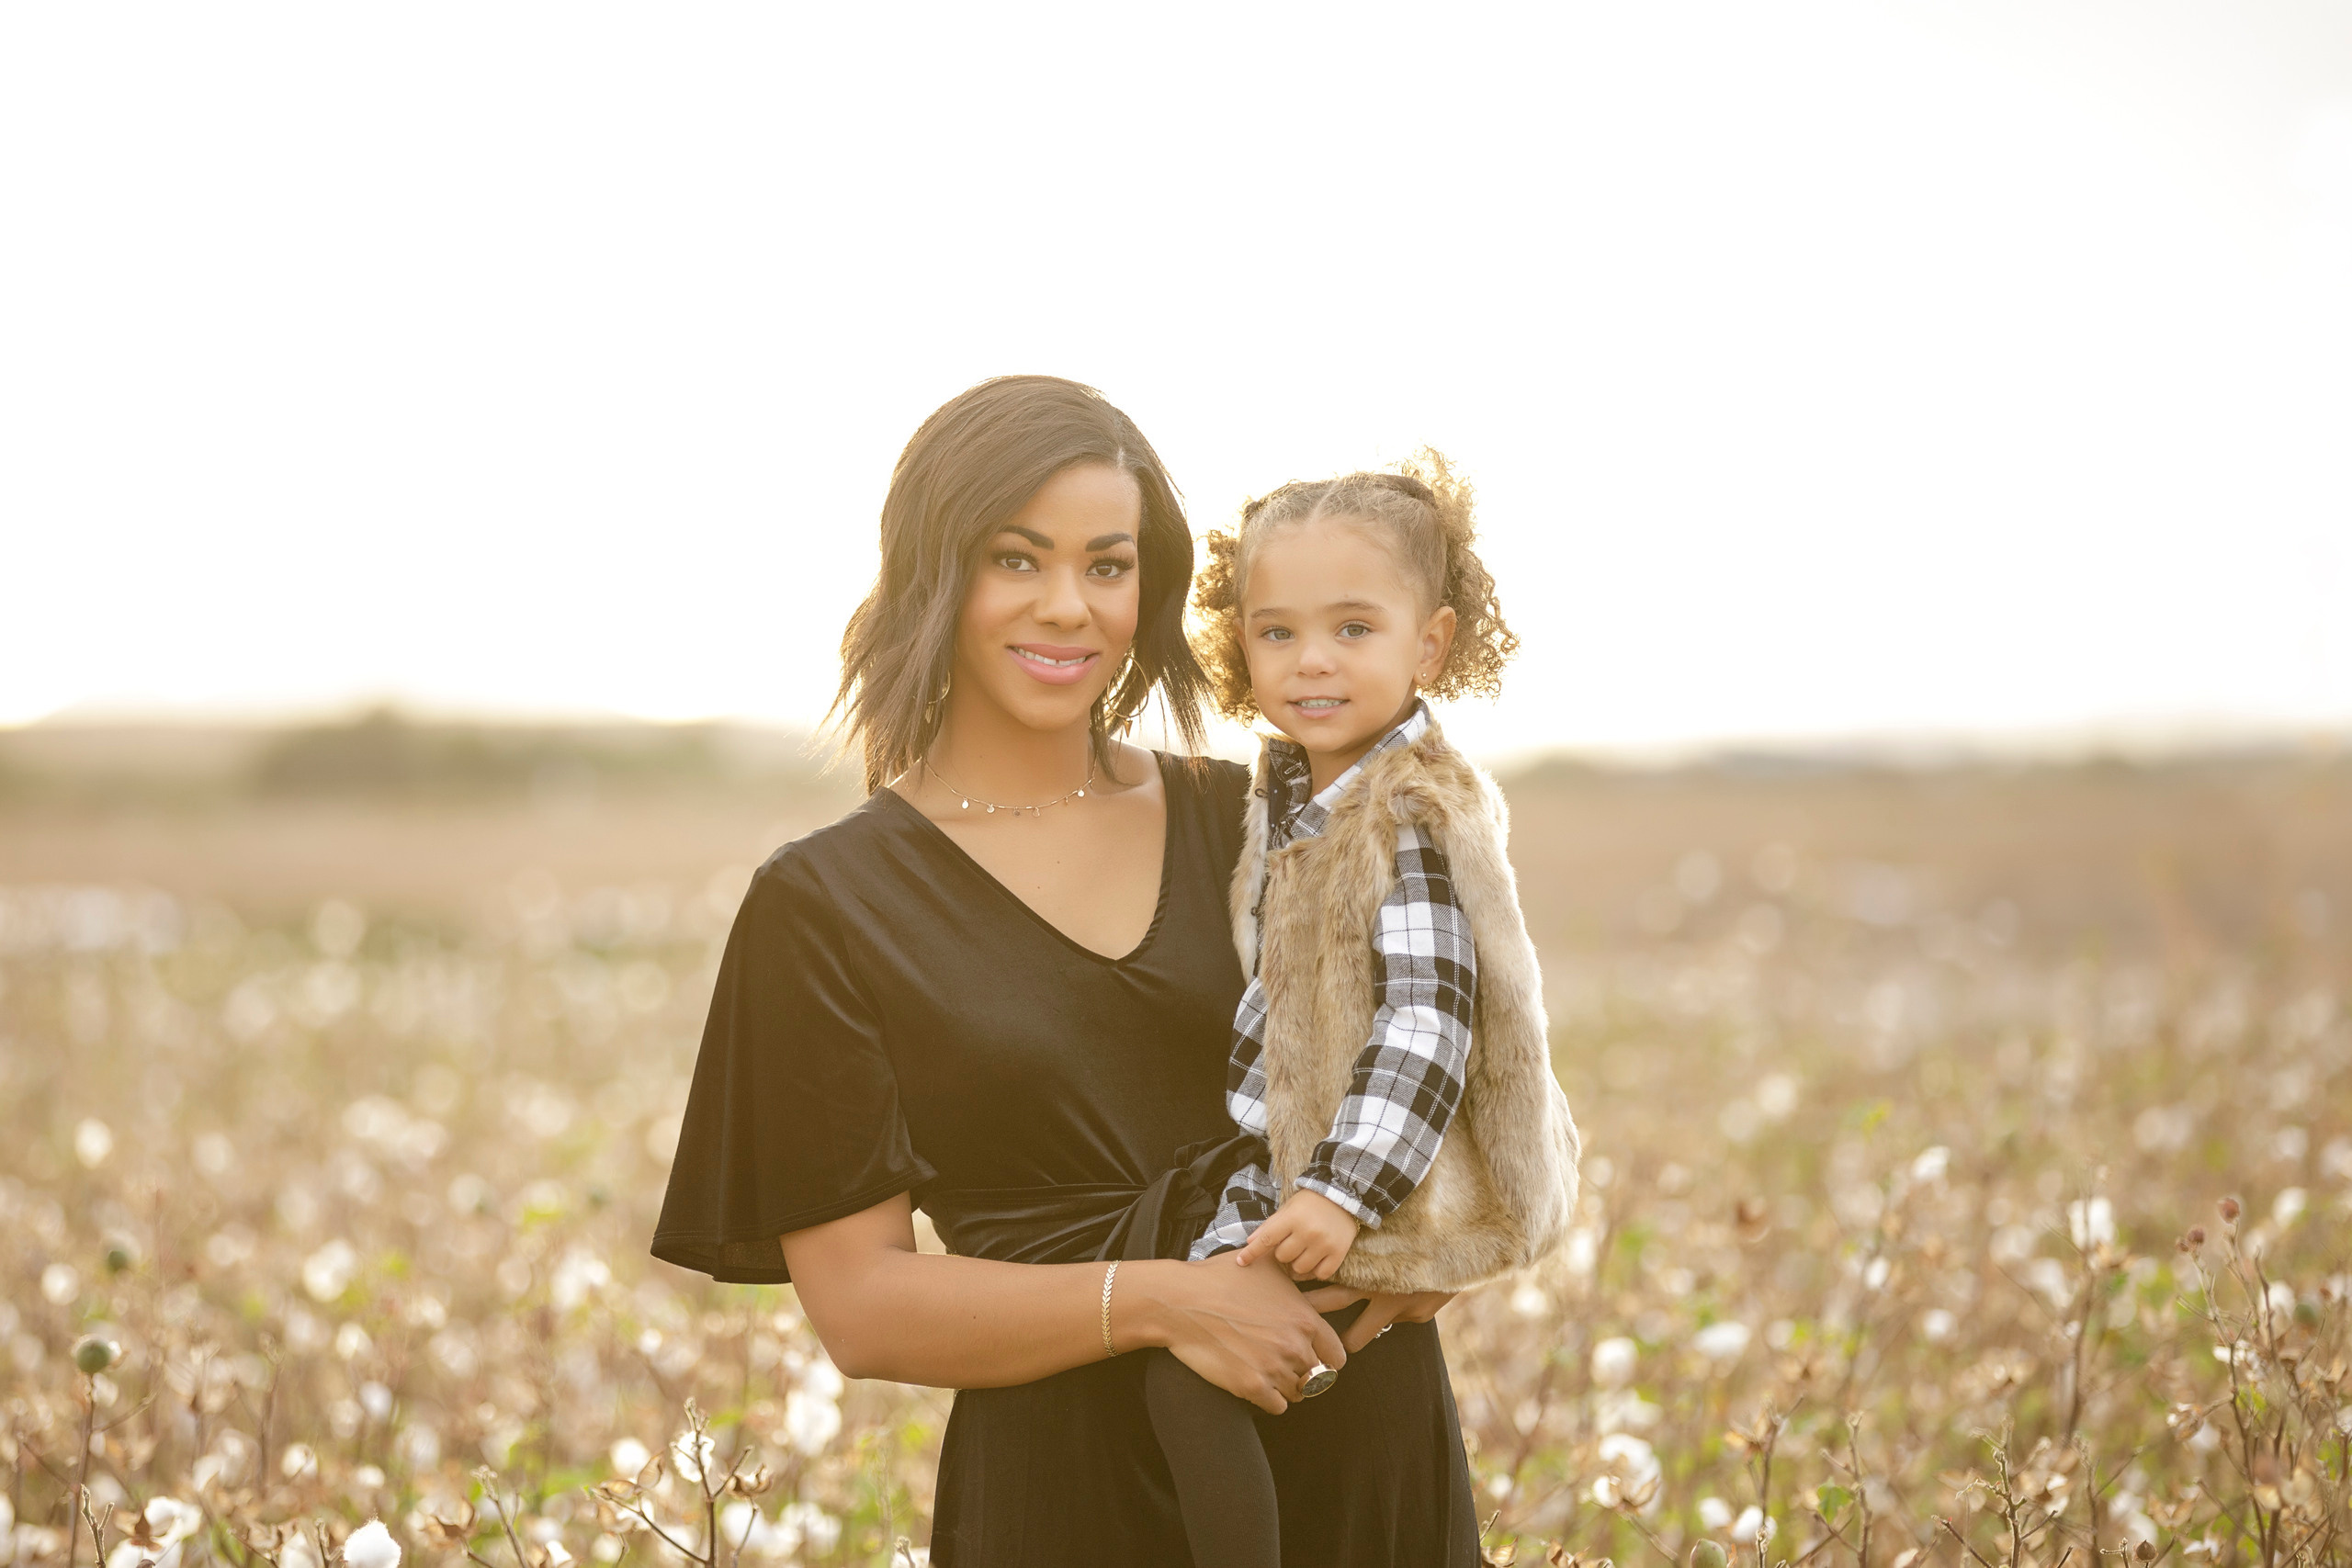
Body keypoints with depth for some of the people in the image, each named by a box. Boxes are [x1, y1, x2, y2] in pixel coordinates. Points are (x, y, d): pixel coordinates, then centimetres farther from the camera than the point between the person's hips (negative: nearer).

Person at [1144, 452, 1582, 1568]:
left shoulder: (1416, 817, -20)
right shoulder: (1291, 792, 7)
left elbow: (1428, 1018, -25)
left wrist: (1346, 1190, -28)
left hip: (1371, 1176, -10)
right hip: (1283, 1158, 10)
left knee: (1185, 1361, -17)